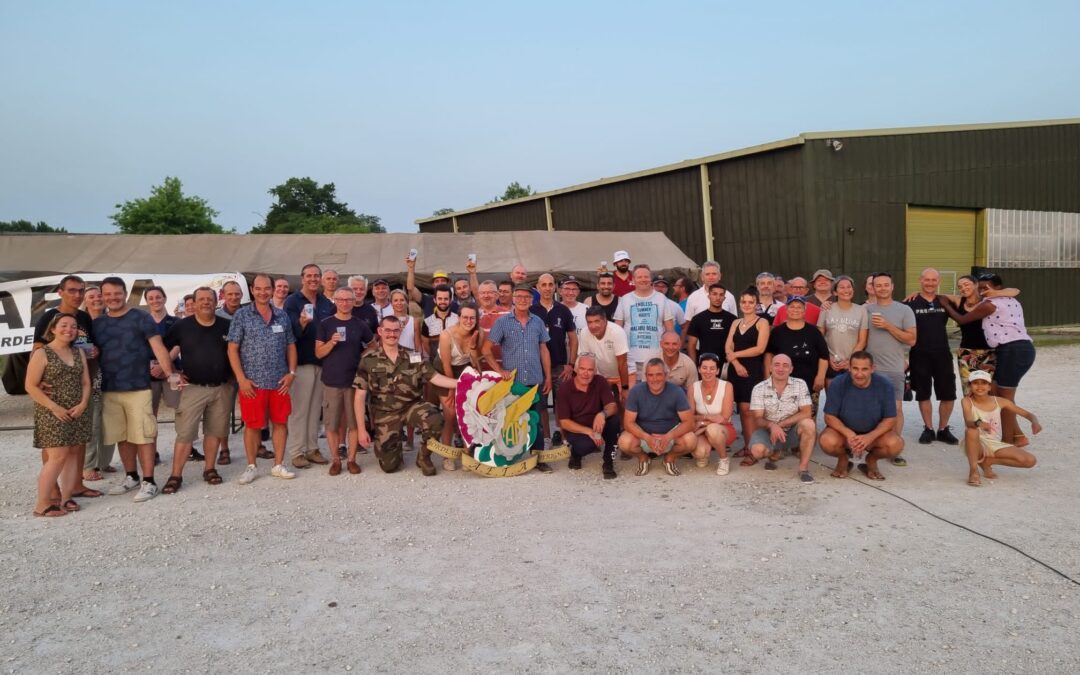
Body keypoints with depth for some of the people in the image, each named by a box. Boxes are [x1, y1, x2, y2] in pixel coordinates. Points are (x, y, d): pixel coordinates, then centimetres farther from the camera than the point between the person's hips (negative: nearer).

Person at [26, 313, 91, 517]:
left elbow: (86, 382, 11)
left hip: (76, 412, 6)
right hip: (51, 413, -6)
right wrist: (54, 407, -16)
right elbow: (30, 386, -9)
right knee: (57, 456, -11)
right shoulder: (42, 353, -6)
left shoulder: (79, 353, 11)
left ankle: (66, 497, 14)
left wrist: (83, 403, -6)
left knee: (72, 454, 6)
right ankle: (42, 504, -3)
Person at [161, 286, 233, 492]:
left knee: (215, 431, 9)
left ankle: (209, 469, 21)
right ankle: (176, 475, 0)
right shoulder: (182, 326, -2)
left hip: (221, 388, 2)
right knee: (185, 432, -5)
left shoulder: (226, 326, 2)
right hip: (193, 388, -2)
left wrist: (234, 375, 4)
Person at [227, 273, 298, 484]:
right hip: (252, 382, -3)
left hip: (279, 382, 3)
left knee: (281, 422, 7)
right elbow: (232, 349, -4)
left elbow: (290, 346, 12)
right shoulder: (241, 315, -1)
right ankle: (251, 467, 17)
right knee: (253, 425, 5)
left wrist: (291, 372, 0)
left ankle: (279, 465, 18)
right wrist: (241, 378, -11)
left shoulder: (282, 316, 9)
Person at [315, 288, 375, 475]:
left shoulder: (360, 324, 6)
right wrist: (332, 342, -17)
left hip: (354, 380, 1)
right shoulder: (325, 324, 2)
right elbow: (318, 353, -1)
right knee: (332, 423, 2)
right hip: (332, 381, -1)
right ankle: (336, 459, 14)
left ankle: (351, 459, 14)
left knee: (354, 422, 4)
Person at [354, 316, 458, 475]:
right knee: (389, 465, -4)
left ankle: (423, 457, -3)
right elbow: (359, 397, -5)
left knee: (435, 420, -32)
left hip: (412, 406, 1)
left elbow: (435, 378, -6)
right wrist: (361, 429, -9)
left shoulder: (414, 356, 0)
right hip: (385, 413, -1)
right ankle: (395, 445, 34)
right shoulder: (368, 360, -6)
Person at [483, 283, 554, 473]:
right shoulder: (502, 322, -2)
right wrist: (499, 370, -10)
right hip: (512, 382, -2)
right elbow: (486, 349, -2)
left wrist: (548, 377, 8)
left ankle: (538, 458, 17)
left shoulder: (538, 322, 7)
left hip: (535, 381, 2)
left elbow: (544, 350, 11)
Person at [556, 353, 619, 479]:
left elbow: (612, 406, -15)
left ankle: (608, 462, -11)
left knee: (614, 418, -28)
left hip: (597, 425, 3)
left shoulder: (600, 382, -7)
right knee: (587, 444, -36)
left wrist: (603, 414, -40)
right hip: (575, 430, -3)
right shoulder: (564, 388, -13)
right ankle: (575, 452, 5)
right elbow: (564, 422, -14)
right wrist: (589, 431, -27)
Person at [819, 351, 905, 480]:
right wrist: (849, 434, -31)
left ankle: (871, 460, 6)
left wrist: (870, 437, -28)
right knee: (828, 441, -33)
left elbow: (890, 420, -11)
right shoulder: (838, 384, -18)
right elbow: (830, 417, -13)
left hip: (875, 432, 1)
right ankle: (842, 459, 5)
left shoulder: (885, 385, -15)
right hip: (844, 430, -1)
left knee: (896, 445, -29)